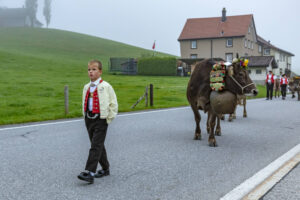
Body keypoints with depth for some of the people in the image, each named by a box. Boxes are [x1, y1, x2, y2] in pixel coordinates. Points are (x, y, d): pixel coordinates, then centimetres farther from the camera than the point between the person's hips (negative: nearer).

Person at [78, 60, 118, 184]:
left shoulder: (105, 87, -7)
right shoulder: (86, 87, 10)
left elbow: (113, 103, -5)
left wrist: (109, 119, -6)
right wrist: (85, 116, 15)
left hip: (101, 120, -6)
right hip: (89, 120, 7)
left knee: (96, 146, -11)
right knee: (98, 146, 14)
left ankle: (90, 173, -15)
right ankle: (105, 169, 29)